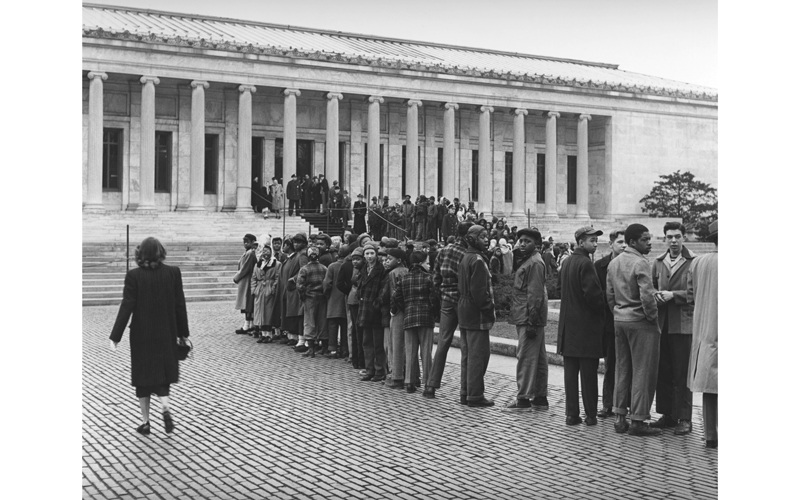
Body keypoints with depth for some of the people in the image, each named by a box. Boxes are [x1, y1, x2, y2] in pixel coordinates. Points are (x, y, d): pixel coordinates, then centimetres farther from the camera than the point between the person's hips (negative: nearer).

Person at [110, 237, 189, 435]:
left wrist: (115, 336, -6)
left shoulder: (134, 276, -11)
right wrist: (183, 332, 10)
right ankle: (165, 408, -8)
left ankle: (145, 421, 15)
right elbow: (180, 305, -1)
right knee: (162, 373, 16)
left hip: (142, 336, -2)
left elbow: (127, 307, -12)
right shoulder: (173, 272, -5)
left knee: (143, 376, 12)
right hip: (166, 334, 2)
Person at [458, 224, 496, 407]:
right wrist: (489, 309, -12)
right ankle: (475, 396, -2)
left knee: (467, 355, 15)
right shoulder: (477, 260, -16)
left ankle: (466, 393, 21)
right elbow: (479, 291, -21)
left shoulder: (465, 259, 15)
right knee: (478, 355, -5)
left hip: (464, 314, 10)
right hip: (477, 316, -10)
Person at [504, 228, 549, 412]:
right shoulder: (526, 261, 18)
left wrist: (531, 322, -21)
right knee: (538, 357, 13)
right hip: (526, 317, 10)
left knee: (526, 356, -7)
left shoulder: (534, 263, -13)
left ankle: (524, 398, -4)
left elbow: (535, 295, -18)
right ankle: (540, 396, 19)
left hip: (529, 317, -10)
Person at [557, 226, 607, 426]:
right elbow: (593, 294, -19)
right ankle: (591, 415, 6)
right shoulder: (585, 263, -15)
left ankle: (572, 414, 10)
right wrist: (602, 310, -3)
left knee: (570, 371, 8)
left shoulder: (566, 262, 11)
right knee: (588, 372, 0)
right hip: (587, 324, -7)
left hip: (568, 324, 7)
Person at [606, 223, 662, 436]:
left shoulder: (614, 263, 10)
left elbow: (609, 294, 13)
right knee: (643, 371, -1)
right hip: (640, 322, -8)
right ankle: (637, 421, 2)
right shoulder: (640, 263, -16)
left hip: (619, 320, 8)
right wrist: (654, 319, -9)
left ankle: (621, 418, 18)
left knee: (622, 369, 14)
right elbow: (647, 297, -21)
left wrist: (618, 314, 18)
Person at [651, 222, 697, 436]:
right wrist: (656, 295, -2)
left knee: (682, 374, -2)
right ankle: (667, 415, 20)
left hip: (683, 324, -5)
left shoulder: (693, 262, -5)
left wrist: (673, 295, -17)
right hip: (662, 323, 5)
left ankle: (684, 419, 5)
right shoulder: (658, 262, 13)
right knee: (662, 372, 9)